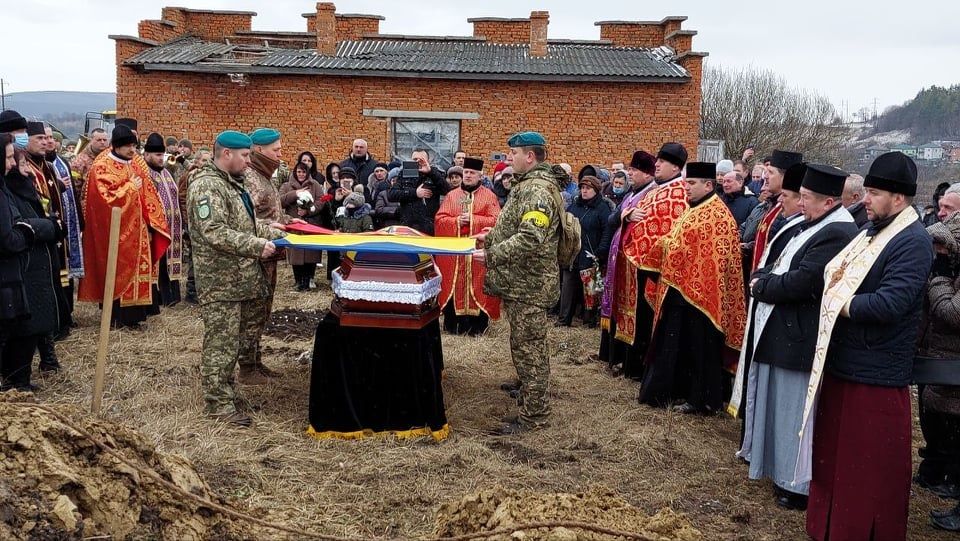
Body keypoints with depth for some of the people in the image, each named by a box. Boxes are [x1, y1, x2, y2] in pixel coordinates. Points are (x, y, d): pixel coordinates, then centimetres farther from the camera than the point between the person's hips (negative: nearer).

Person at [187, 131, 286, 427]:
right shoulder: (207, 185, -15)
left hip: (244, 277, 10)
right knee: (222, 342, -1)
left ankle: (217, 378, 31)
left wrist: (268, 230, 14)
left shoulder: (234, 182, 17)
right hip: (221, 281, -10)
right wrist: (256, 245, -23)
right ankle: (219, 401, 8)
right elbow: (214, 233, -24)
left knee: (246, 334, 16)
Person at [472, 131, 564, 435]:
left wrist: (491, 254, -27)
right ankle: (528, 390, 39)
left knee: (528, 348, -2)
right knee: (526, 345, 23)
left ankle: (533, 415, 7)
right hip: (523, 282, 10)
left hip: (528, 285, -10)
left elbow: (530, 239, -30)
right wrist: (492, 237, 16)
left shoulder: (537, 190, -19)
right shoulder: (529, 185, 15)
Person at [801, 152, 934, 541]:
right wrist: (835, 279, -4)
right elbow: (833, 275, 18)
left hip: (876, 376, -9)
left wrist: (841, 303, -15)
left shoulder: (913, 242, -16)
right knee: (835, 455, 20)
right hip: (840, 364, 9)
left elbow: (890, 303, -27)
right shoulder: (871, 231, 12)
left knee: (872, 469, 5)